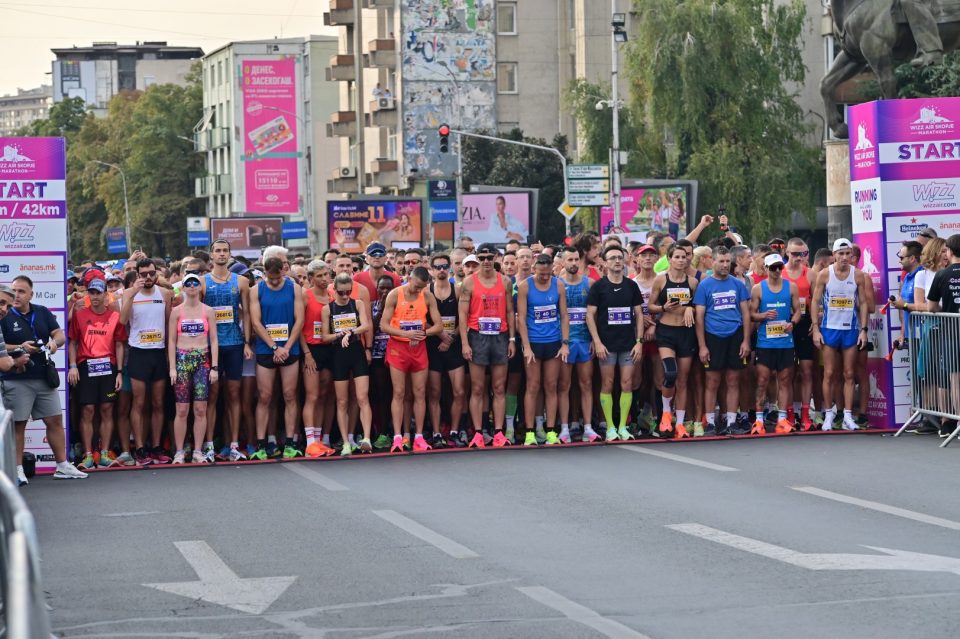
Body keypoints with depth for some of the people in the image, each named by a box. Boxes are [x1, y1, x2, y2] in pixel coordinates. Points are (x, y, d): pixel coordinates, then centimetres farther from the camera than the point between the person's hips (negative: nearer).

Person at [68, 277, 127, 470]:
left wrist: (119, 372, 3)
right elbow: (73, 343, 8)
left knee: (107, 410, 0)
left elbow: (119, 345, 8)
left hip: (108, 366, 1)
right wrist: (72, 366, -4)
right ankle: (88, 456, -3)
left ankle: (104, 454, 4)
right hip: (85, 366, -1)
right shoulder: (80, 315, 6)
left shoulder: (114, 316, 6)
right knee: (87, 410, -4)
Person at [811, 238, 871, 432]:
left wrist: (863, 329, -2)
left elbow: (863, 303, 5)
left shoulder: (858, 275, 2)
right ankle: (829, 414, 7)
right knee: (829, 374, -1)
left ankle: (848, 416, 3)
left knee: (849, 375, 2)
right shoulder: (825, 274, -2)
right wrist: (815, 329, -8)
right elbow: (815, 302, -1)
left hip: (851, 329, 1)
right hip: (829, 328, -1)